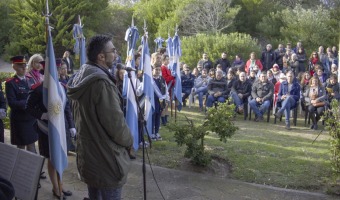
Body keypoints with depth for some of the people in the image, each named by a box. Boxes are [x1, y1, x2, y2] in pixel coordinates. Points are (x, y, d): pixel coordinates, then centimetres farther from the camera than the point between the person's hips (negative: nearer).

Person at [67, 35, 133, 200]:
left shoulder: (81, 77, 8)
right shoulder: (101, 81, -22)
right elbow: (115, 122, -22)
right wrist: (129, 140, -5)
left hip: (87, 152, 10)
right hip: (106, 158, -10)